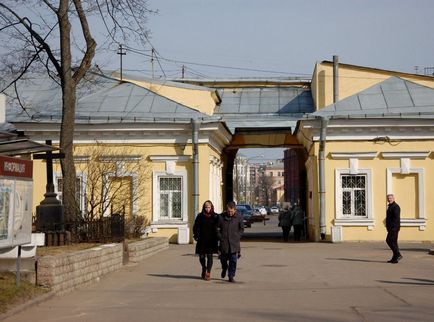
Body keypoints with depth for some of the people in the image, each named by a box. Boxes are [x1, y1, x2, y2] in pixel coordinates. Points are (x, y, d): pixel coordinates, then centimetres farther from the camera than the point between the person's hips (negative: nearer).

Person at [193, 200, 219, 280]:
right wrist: (196, 235, -2)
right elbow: (196, 227, 8)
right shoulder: (200, 216, 3)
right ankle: (204, 269, 34)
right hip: (202, 240, 1)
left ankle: (208, 273, -8)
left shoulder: (215, 216, 2)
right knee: (201, 256, 9)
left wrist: (217, 237, -3)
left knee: (209, 256, -8)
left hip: (212, 240, -1)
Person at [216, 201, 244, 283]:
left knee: (233, 261, -1)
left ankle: (231, 276, 8)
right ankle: (224, 268, 42)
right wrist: (221, 238, -2)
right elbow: (217, 228, 6)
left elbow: (241, 229, 9)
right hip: (224, 242, 1)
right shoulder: (221, 217, -3)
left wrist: (237, 237, -1)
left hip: (234, 243, -1)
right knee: (223, 258, 10)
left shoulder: (239, 217, -2)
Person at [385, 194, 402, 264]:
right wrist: (388, 227, 19)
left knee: (389, 240, -14)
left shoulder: (395, 206, -12)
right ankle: (395, 258, 10)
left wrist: (392, 227, -24)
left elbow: (396, 218, -21)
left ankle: (398, 255, -12)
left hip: (394, 227, -10)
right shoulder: (390, 206, 20)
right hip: (391, 228, 10)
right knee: (393, 242, 9)